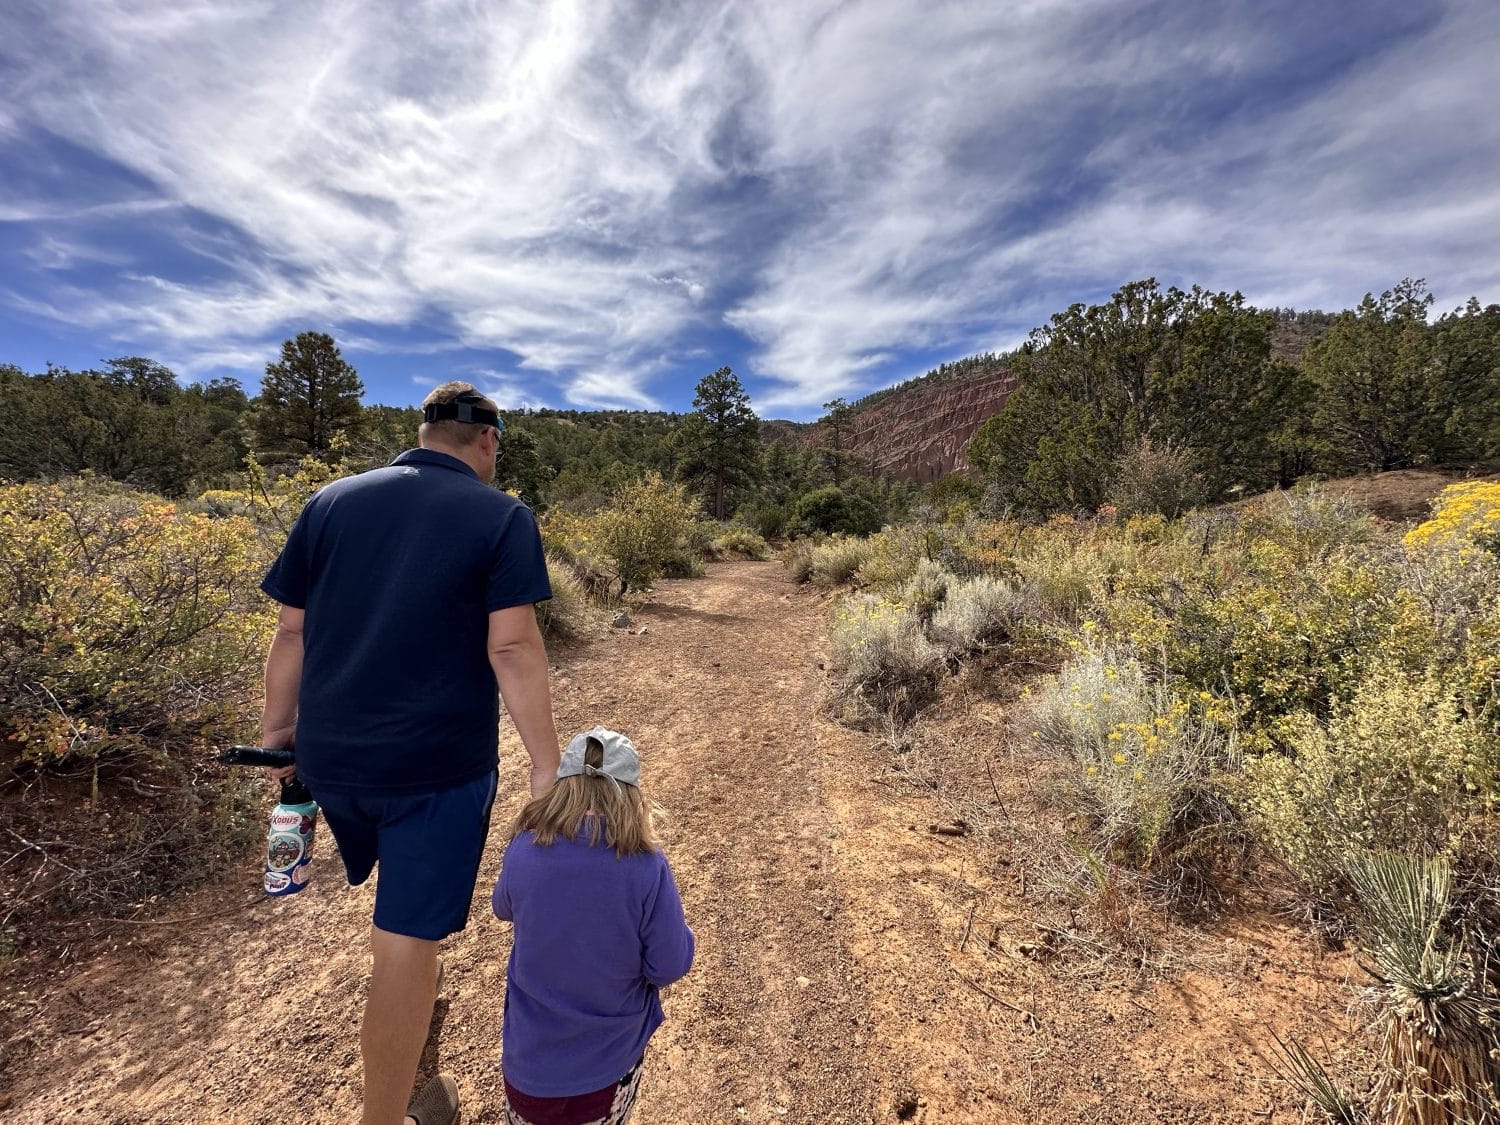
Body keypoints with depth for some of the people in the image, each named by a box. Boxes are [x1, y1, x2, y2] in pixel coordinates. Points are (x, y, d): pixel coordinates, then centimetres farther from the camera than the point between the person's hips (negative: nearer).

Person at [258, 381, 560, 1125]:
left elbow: (292, 633, 5)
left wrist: (276, 732, 16)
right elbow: (512, 649, -17)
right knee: (406, 943, 6)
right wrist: (546, 766, -12)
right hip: (439, 761, -6)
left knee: (405, 891, 30)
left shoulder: (330, 502, 4)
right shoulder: (502, 517, -9)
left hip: (330, 756, 7)